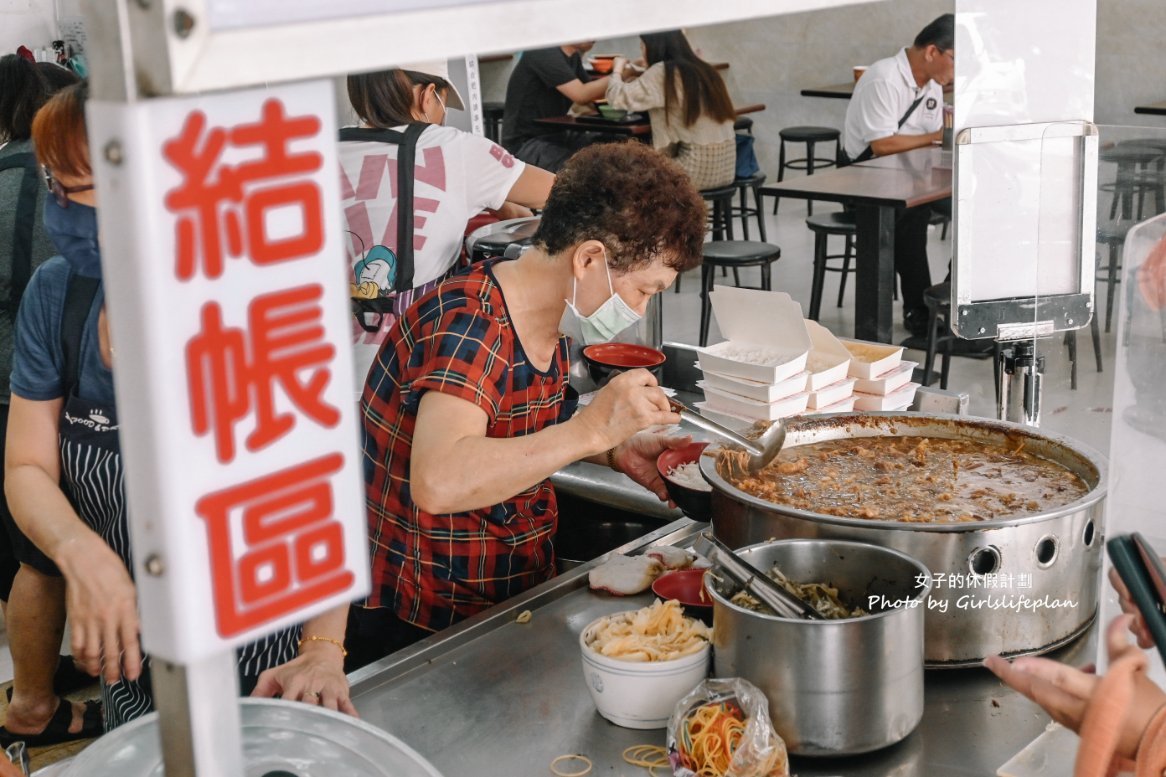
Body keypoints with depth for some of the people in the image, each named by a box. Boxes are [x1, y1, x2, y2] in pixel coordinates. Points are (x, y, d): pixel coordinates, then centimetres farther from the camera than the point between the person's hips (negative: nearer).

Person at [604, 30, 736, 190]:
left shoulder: (662, 73, -10)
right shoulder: (702, 69, 14)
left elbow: (618, 98, -11)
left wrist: (617, 70, 9)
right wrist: (634, 80, 16)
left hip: (700, 169, -8)